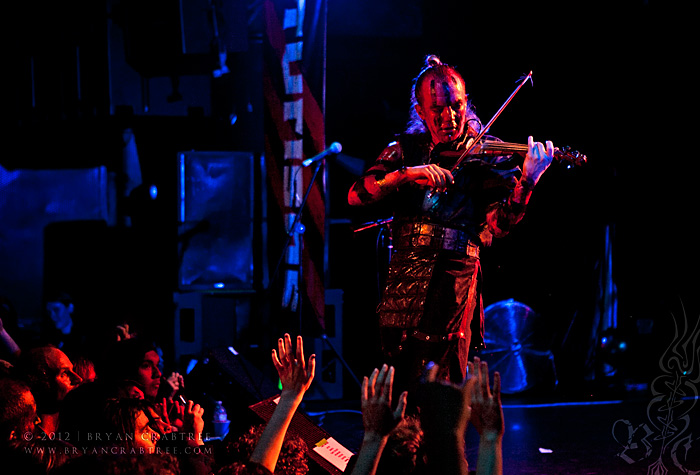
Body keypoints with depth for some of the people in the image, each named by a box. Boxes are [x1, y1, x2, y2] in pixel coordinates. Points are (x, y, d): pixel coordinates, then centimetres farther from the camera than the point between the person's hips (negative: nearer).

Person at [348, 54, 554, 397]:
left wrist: (526, 183, -27)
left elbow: (496, 226, -10)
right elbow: (356, 195, -3)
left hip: (455, 274, -3)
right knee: (395, 391, 7)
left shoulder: (486, 155, 3)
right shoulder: (405, 149, 11)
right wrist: (408, 173, -18)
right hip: (402, 278, 3)